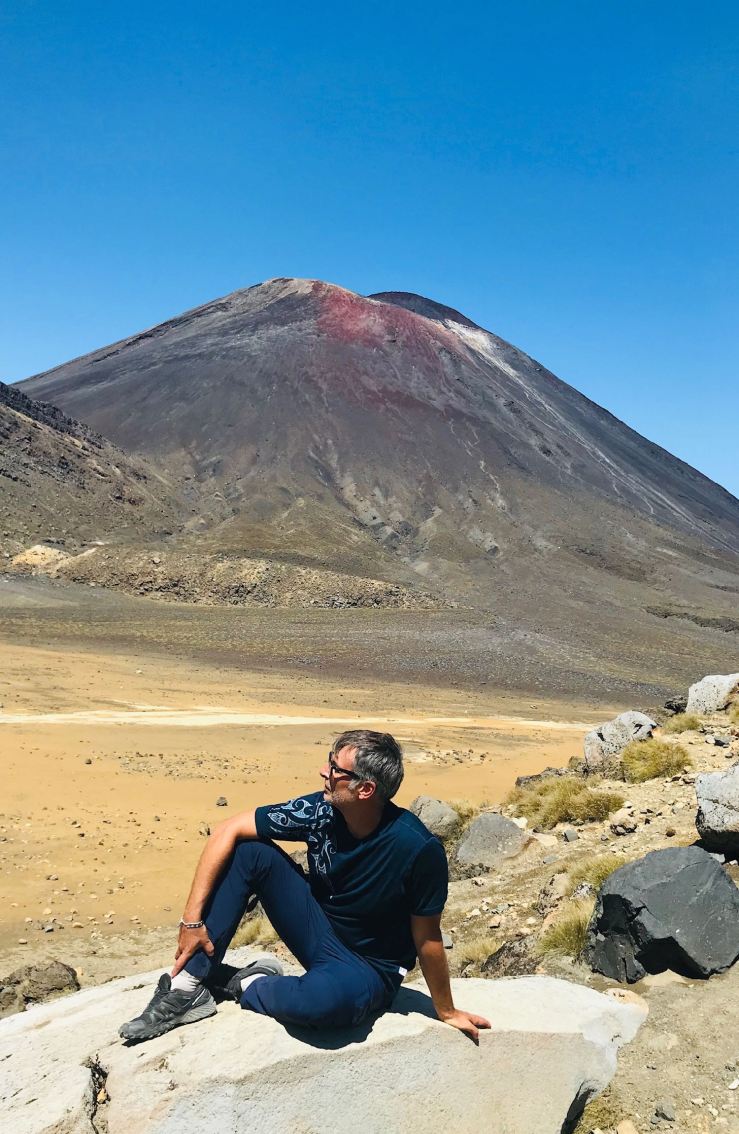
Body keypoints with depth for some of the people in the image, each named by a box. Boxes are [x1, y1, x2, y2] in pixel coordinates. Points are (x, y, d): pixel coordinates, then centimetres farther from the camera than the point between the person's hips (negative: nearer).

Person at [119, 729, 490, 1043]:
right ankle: (189, 989, -12)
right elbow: (228, 831, -13)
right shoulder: (320, 810, -17)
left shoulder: (418, 848, -29)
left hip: (370, 969, -4)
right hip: (317, 934, 4)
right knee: (250, 853, -16)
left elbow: (427, 938, -15)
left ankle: (253, 987, -6)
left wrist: (446, 1012, -2)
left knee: (328, 998, -40)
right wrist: (192, 918, -17)